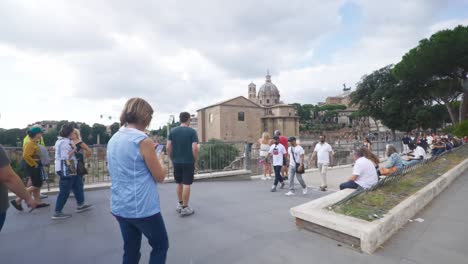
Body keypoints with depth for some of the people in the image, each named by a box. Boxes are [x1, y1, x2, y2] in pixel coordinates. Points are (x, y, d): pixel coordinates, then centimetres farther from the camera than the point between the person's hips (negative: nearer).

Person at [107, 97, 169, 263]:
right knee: (160, 246, 14)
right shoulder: (143, 141, -18)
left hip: (119, 208, 7)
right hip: (143, 208, -7)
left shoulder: (113, 140, 6)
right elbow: (160, 177, -12)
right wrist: (160, 160, 4)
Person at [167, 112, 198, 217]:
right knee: (186, 184, 3)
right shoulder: (192, 131, -8)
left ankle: (180, 204, 32)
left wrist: (172, 159, 10)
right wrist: (195, 160, -2)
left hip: (176, 162, 4)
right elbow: (195, 148, -15)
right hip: (188, 162, -4)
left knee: (179, 183, 17)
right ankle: (185, 208, 11)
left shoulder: (172, 131, 3)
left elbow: (168, 147, -1)